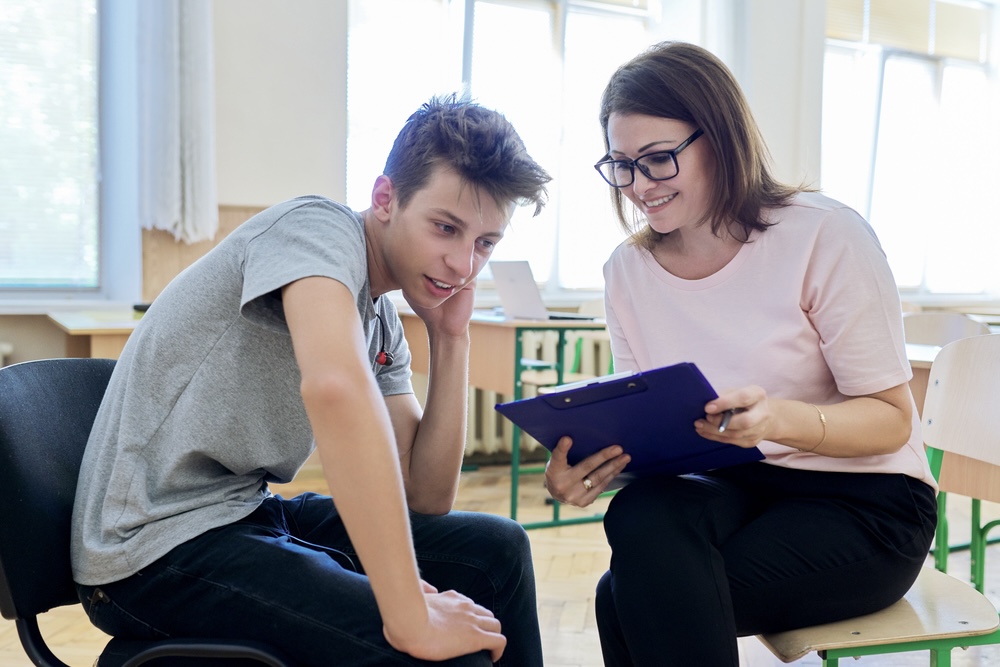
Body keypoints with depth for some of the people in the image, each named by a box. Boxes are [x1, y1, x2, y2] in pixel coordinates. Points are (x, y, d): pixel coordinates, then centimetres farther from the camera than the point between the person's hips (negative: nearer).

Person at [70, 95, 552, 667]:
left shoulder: (384, 324, 9)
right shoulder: (317, 228, -16)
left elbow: (426, 499, 7)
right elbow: (334, 384, -36)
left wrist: (452, 338, 0)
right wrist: (413, 619, -34)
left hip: (250, 513, 9)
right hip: (158, 546, -9)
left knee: (497, 550, 9)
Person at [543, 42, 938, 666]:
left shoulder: (825, 235, -13)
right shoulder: (627, 270, 2)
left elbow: (894, 419, -11)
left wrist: (779, 419, -32)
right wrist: (590, 462, -20)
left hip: (865, 503, -4)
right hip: (732, 490, 4)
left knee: (632, 598, -26)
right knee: (641, 513, -31)